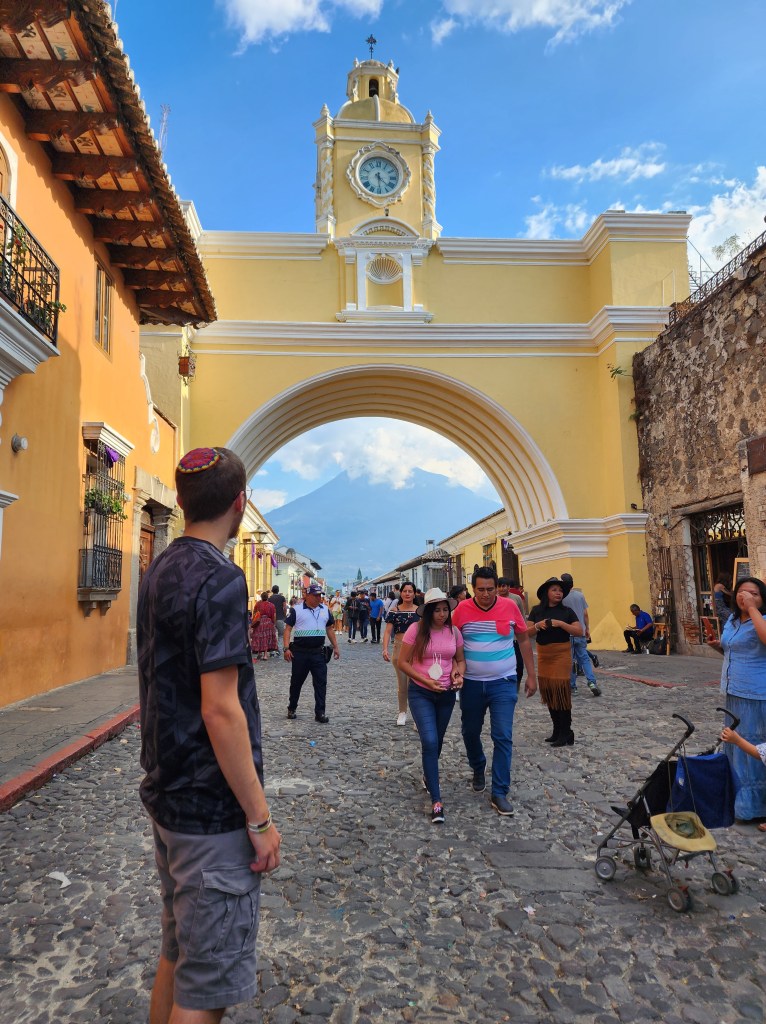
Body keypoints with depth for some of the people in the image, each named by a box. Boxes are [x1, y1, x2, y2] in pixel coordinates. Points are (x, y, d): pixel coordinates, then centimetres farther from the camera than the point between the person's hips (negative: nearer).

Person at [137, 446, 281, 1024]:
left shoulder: (158, 573, 7)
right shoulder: (220, 578, -21)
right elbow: (220, 709, -24)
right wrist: (260, 818, -16)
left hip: (166, 794, 9)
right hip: (212, 812, -9)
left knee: (177, 952, 24)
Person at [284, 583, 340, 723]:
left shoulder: (325, 610, 8)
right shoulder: (296, 610, -5)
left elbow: (330, 629, 17)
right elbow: (288, 629, -5)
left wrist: (335, 647, 13)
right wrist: (286, 648, -14)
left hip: (318, 652, 3)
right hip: (300, 652, -3)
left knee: (321, 682, -1)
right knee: (296, 681, 11)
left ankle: (320, 712, 5)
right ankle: (292, 708, 29)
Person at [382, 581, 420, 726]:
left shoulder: (420, 611, 1)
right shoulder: (395, 611, 2)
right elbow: (388, 631, -2)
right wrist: (385, 649, -15)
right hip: (399, 649, 1)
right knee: (401, 683, 12)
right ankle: (402, 713, 29)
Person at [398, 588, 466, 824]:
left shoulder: (454, 631, -2)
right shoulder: (416, 630, -13)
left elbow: (460, 660, 10)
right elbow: (402, 662, -9)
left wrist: (459, 674, -12)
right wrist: (425, 681, -18)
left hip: (447, 694, 4)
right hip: (420, 693, -4)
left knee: (437, 741, 18)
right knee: (430, 741, -16)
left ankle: (428, 775, 48)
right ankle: (436, 801, -9)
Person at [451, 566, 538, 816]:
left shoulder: (509, 607, -6)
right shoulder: (462, 609, -7)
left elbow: (524, 640, 5)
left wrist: (531, 675, 5)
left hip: (503, 683, -1)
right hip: (471, 683, 1)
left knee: (503, 737, -4)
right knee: (470, 732, 15)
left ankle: (500, 793, 6)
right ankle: (478, 771, 42)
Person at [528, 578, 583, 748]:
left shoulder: (566, 611, -2)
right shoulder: (536, 610, 5)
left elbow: (579, 632, -9)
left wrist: (561, 624, -19)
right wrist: (537, 625, -15)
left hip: (561, 653, -4)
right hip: (543, 654, 4)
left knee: (561, 690, -6)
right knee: (548, 692, 9)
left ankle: (566, 734, 2)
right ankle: (557, 730, 22)